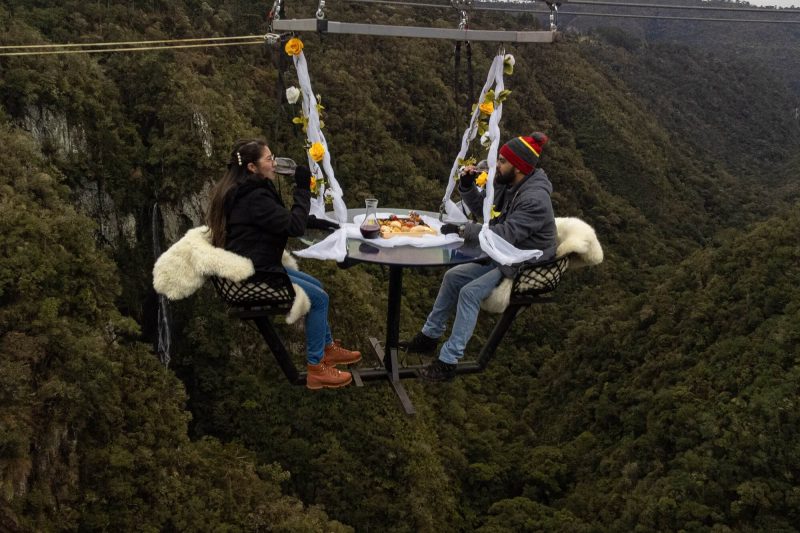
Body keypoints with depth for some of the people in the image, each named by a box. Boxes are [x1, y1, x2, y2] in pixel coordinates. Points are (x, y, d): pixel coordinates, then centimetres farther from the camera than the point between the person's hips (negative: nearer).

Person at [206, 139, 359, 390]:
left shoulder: (242, 190, 9)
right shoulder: (254, 197, -24)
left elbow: (283, 218, 19)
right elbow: (294, 226, -22)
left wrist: (317, 221, 7)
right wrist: (303, 188, -14)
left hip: (256, 266, 11)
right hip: (254, 275, -11)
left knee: (316, 286, 19)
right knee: (319, 297, -8)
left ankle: (329, 348, 30)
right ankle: (316, 370, -1)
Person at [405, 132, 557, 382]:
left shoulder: (534, 199, -26)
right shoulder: (506, 184, 1)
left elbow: (505, 234, -34)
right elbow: (481, 207, 16)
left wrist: (463, 230, -34)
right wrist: (467, 186, -3)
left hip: (526, 269, -10)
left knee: (470, 292, -25)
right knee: (452, 276, 8)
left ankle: (448, 361, -19)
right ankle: (429, 336, 22)